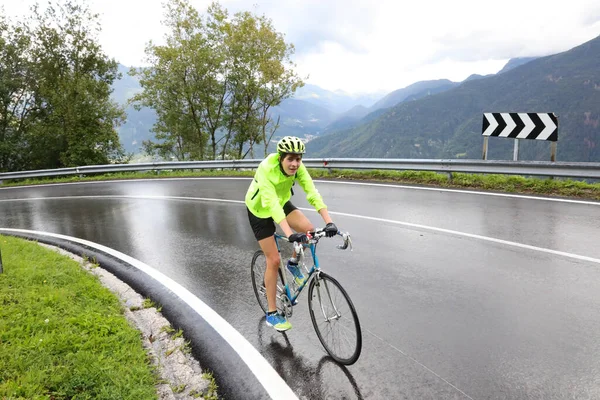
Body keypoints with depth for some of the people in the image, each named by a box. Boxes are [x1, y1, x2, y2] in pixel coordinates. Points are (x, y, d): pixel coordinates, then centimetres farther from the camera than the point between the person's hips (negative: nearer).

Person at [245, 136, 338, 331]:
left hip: (282, 203, 5)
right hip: (260, 210, -5)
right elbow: (271, 204, -45)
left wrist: (329, 221, -40)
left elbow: (312, 192, -28)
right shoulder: (266, 170, -36)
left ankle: (293, 263, 12)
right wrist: (290, 234, -54)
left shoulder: (297, 168, -21)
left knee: (309, 230, -19)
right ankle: (272, 314, 8)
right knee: (274, 260, -6)